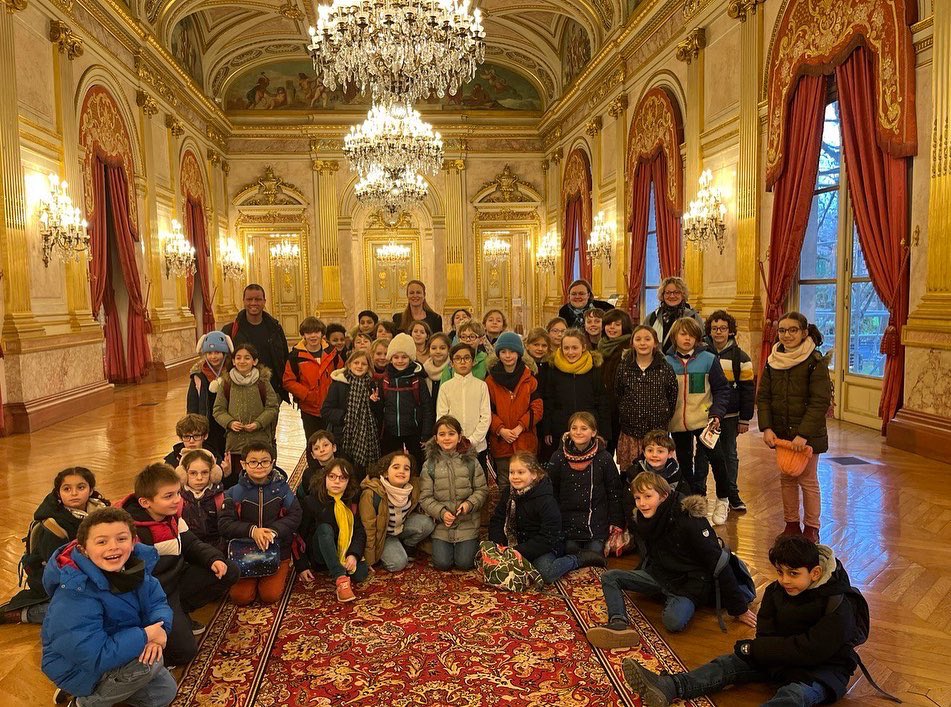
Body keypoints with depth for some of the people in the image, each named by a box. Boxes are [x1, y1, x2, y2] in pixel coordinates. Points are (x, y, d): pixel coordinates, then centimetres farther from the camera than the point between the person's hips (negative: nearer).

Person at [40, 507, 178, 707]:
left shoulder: (135, 564, -13)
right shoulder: (76, 593, -35)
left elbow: (158, 603, -7)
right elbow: (94, 656, -37)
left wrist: (158, 629, -29)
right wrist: (146, 636, -30)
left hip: (114, 648, 7)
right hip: (76, 668, -7)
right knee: (150, 662, -29)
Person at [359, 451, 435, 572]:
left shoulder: (413, 487, -19)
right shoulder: (372, 493, -31)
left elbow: (416, 509, 7)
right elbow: (368, 529, -23)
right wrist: (368, 561, -16)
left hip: (402, 526, 4)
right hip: (381, 533, -4)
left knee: (427, 523, -21)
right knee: (398, 563, -22)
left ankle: (408, 547, 7)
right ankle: (382, 554, 10)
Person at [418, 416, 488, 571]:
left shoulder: (470, 461, -2)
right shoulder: (430, 465, -2)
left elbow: (482, 490, 1)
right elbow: (425, 497, -4)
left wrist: (469, 504, -17)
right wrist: (441, 512, -18)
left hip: (467, 523, 0)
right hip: (442, 524, 0)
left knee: (465, 563, -6)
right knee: (442, 563, -7)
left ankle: (471, 544, 27)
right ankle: (441, 546, 26)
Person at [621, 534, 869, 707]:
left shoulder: (839, 606, -20)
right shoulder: (776, 590, -1)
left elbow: (811, 651, -25)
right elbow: (765, 633, 2)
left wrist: (754, 649, -21)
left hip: (824, 668, -7)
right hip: (779, 657, 7)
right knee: (729, 663, -11)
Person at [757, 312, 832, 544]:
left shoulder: (815, 362, -12)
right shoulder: (773, 361, 4)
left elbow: (820, 402, -16)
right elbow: (763, 397, 4)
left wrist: (804, 435, -21)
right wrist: (766, 428, -7)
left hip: (808, 435, -5)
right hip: (781, 433, 5)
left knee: (807, 480, 6)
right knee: (787, 478, 13)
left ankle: (811, 528, 20)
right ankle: (791, 524, 26)